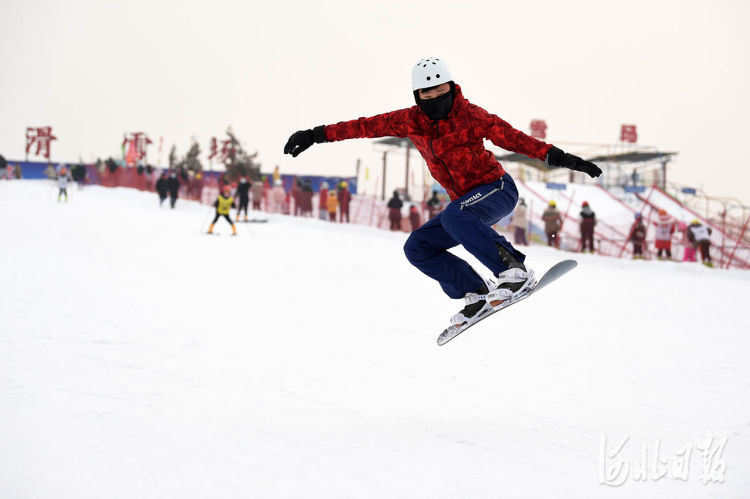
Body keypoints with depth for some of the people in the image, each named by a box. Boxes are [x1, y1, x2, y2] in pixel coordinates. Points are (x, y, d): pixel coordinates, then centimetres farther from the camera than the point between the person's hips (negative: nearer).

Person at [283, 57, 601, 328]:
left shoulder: (468, 115, -13)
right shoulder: (412, 121, 0)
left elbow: (511, 137, -17)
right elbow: (367, 126, 4)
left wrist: (558, 157, -26)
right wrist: (316, 135, 4)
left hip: (497, 189, -7)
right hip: (466, 204, 7)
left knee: (455, 217, -34)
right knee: (417, 248, -1)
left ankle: (514, 270, -33)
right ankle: (477, 295, -2)